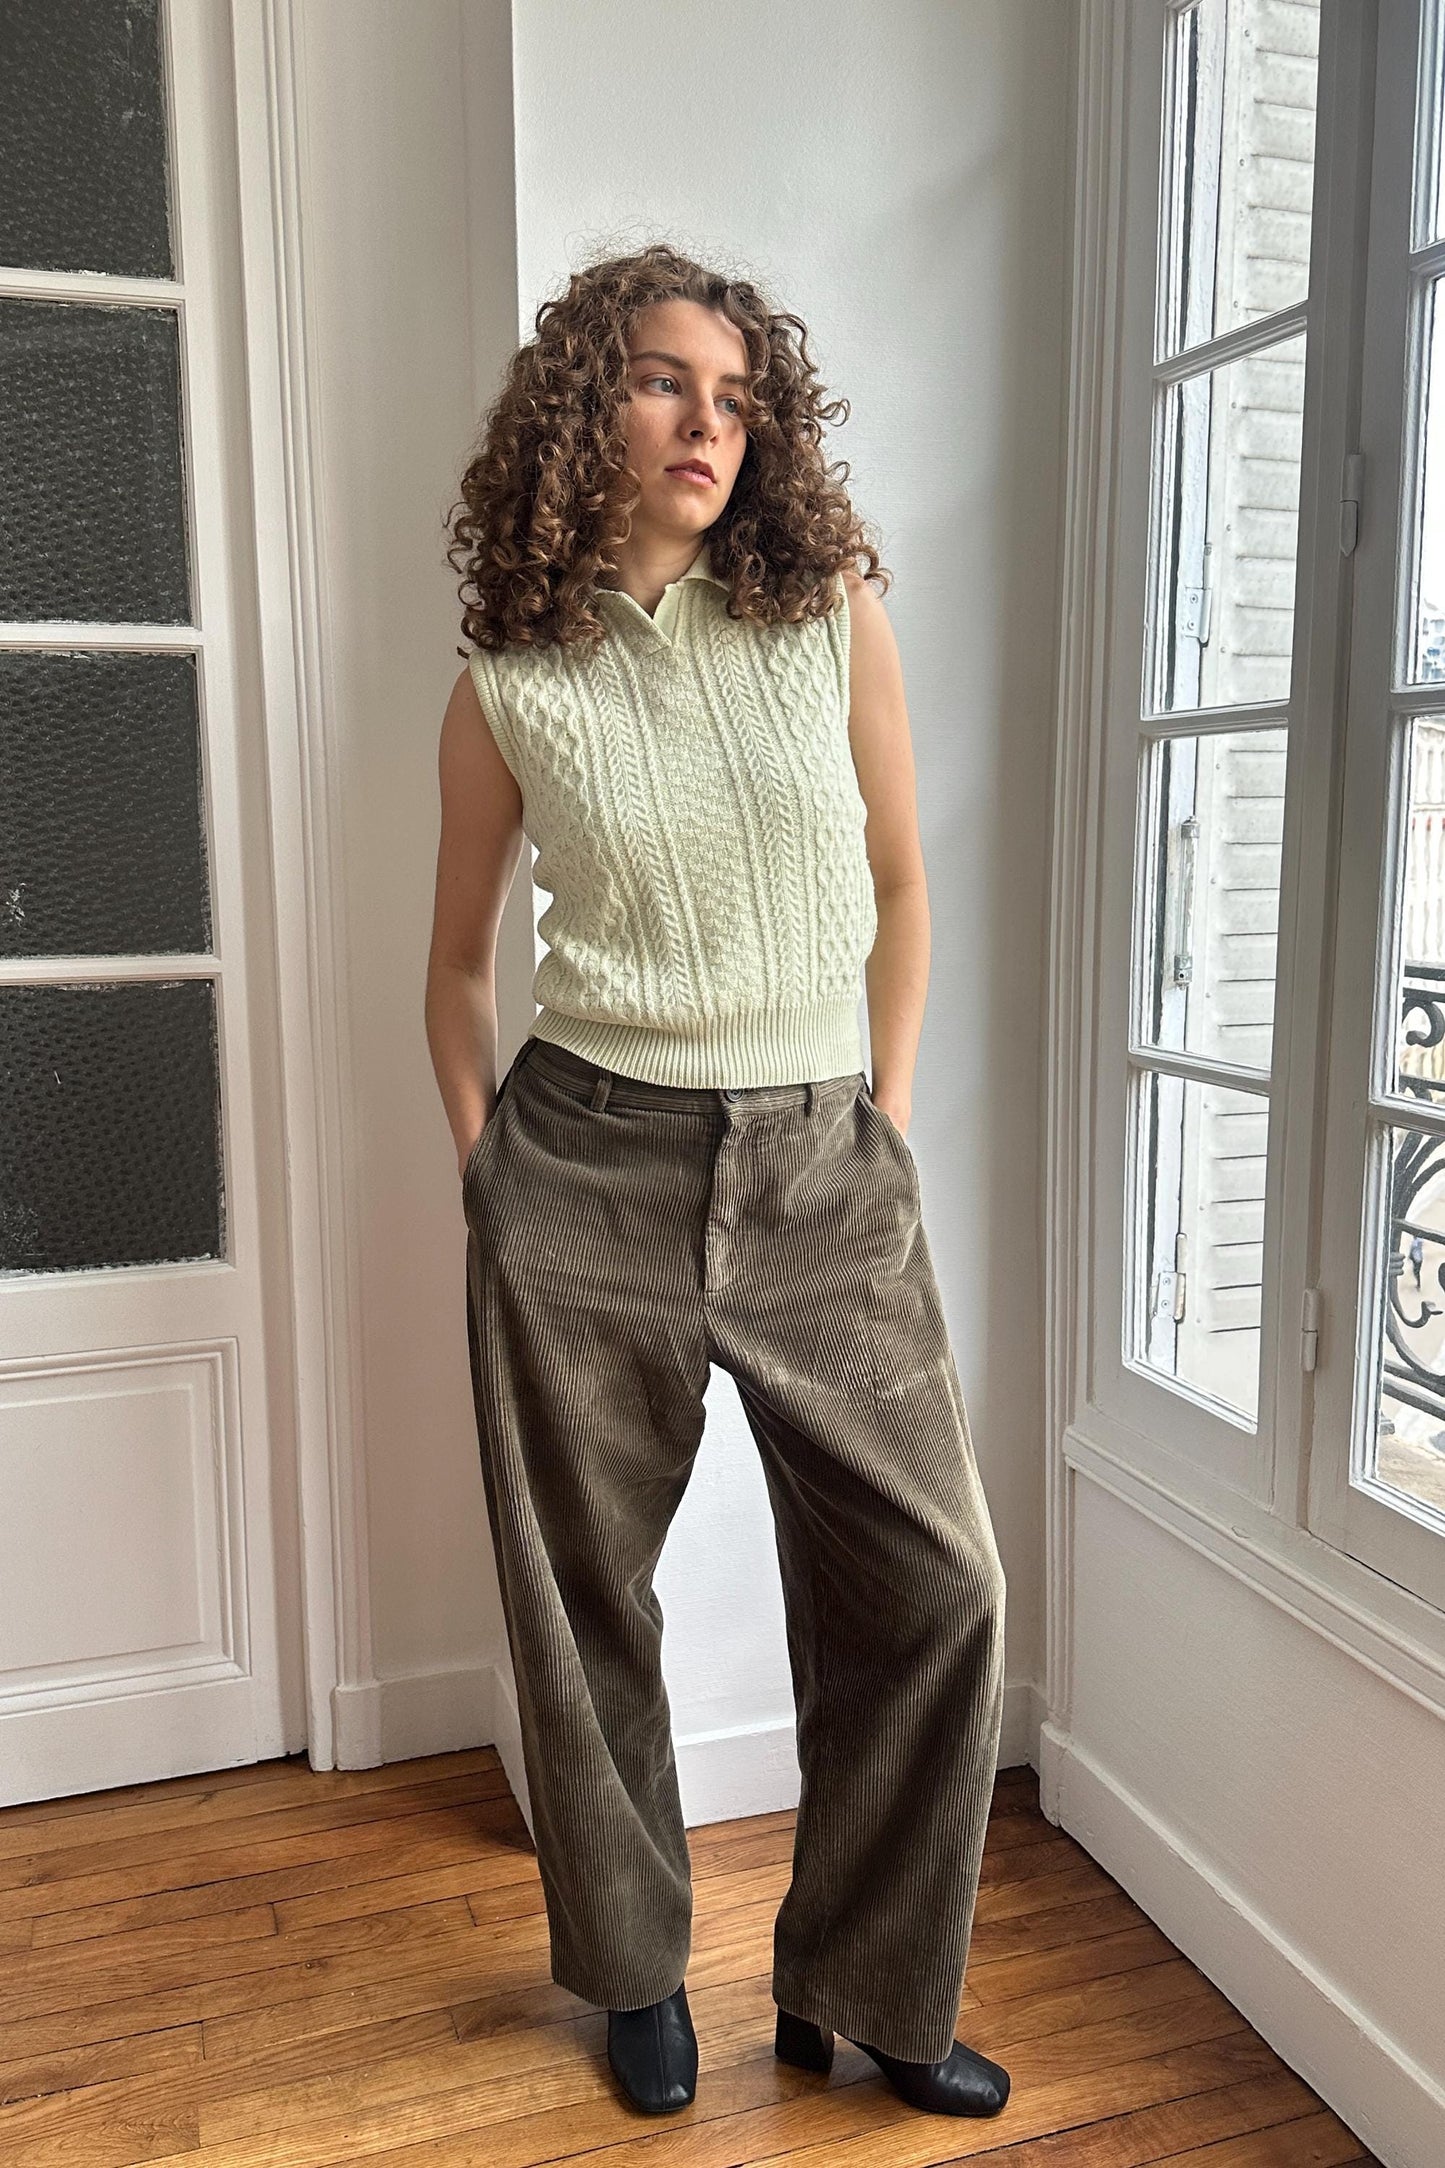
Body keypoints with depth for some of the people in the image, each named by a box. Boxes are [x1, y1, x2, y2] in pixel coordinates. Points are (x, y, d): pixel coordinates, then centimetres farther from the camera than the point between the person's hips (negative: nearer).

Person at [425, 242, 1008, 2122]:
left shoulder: (835, 612, 2)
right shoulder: (505, 691, 1)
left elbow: (899, 889, 9)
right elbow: (460, 964, 12)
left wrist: (881, 1124, 6)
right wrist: (486, 1173, 5)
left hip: (823, 1167, 1)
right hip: (586, 1169, 0)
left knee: (933, 1582, 1)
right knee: (583, 1597, 9)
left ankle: (865, 1988, 26)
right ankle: (637, 1969, 36)